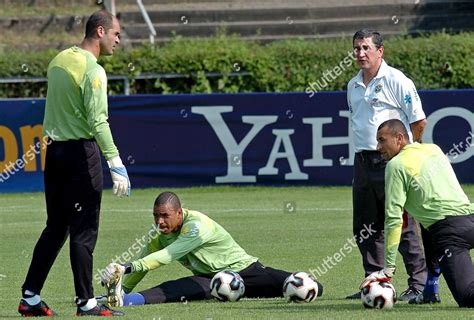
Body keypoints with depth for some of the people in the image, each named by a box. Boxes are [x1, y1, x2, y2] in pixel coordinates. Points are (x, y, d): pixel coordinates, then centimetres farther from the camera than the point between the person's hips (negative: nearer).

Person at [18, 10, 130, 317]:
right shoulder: (93, 71, -15)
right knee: (84, 231, -3)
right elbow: (98, 122, -22)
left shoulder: (59, 60, 11)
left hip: (54, 151, 8)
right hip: (81, 153, -8)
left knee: (55, 228, 14)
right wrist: (116, 164, -24)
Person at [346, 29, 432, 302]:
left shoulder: (396, 80, -7)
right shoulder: (354, 86, 15)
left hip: (391, 161, -7)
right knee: (365, 226, 8)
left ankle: (419, 285, -5)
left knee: (403, 225, -8)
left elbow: (419, 121, -7)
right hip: (363, 161, 7)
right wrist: (363, 151, 17)